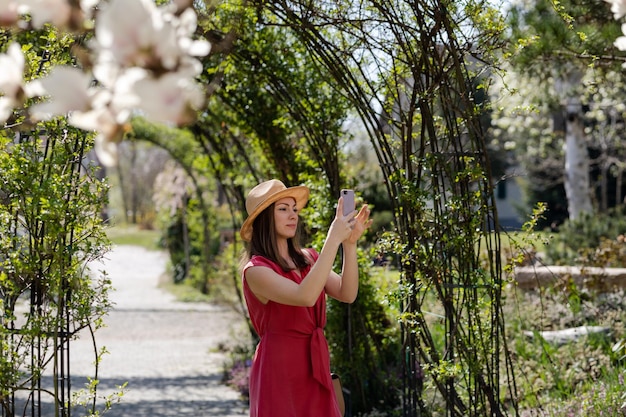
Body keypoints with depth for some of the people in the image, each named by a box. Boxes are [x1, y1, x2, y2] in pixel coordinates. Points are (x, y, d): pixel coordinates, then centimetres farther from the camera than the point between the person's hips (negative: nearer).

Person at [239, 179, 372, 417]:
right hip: (280, 370, -6)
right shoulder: (255, 270, -13)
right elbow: (305, 297, -29)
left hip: (315, 369, 6)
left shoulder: (308, 259, 9)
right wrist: (333, 239, -29)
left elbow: (347, 294, -4)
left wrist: (350, 243, -16)